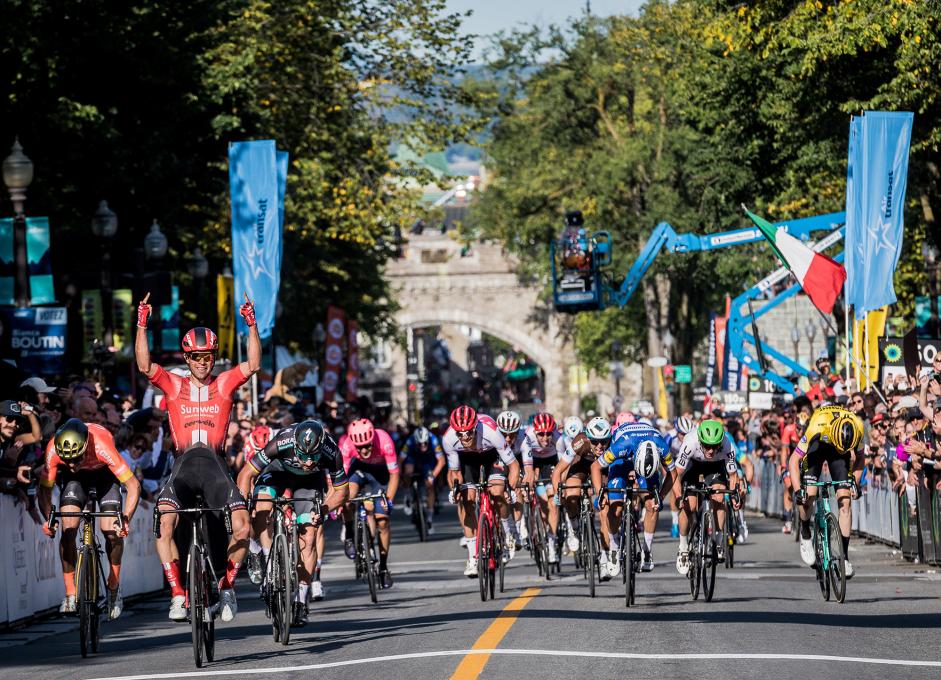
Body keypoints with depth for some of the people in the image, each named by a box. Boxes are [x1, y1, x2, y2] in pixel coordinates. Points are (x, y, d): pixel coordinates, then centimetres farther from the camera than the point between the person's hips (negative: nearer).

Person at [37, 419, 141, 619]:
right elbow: (44, 489, -22)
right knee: (68, 529, -16)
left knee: (112, 531, -15)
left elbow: (133, 485, -36)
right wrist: (48, 518, -39)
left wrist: (126, 519, -47)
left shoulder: (102, 446, -42)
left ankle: (114, 588, 8)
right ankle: (70, 594, -6)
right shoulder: (53, 450, -35)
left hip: (104, 473, -1)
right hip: (75, 479, 2)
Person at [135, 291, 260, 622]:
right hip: (183, 466, 0)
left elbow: (253, 365, -2)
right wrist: (142, 325, -12)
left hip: (215, 465, 0)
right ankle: (177, 594, -18)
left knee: (242, 525, -18)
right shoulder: (174, 385, 10)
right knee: (163, 523, -25)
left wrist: (252, 325, -12)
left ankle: (226, 583, 8)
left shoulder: (225, 384, 11)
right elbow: (145, 366, -4)